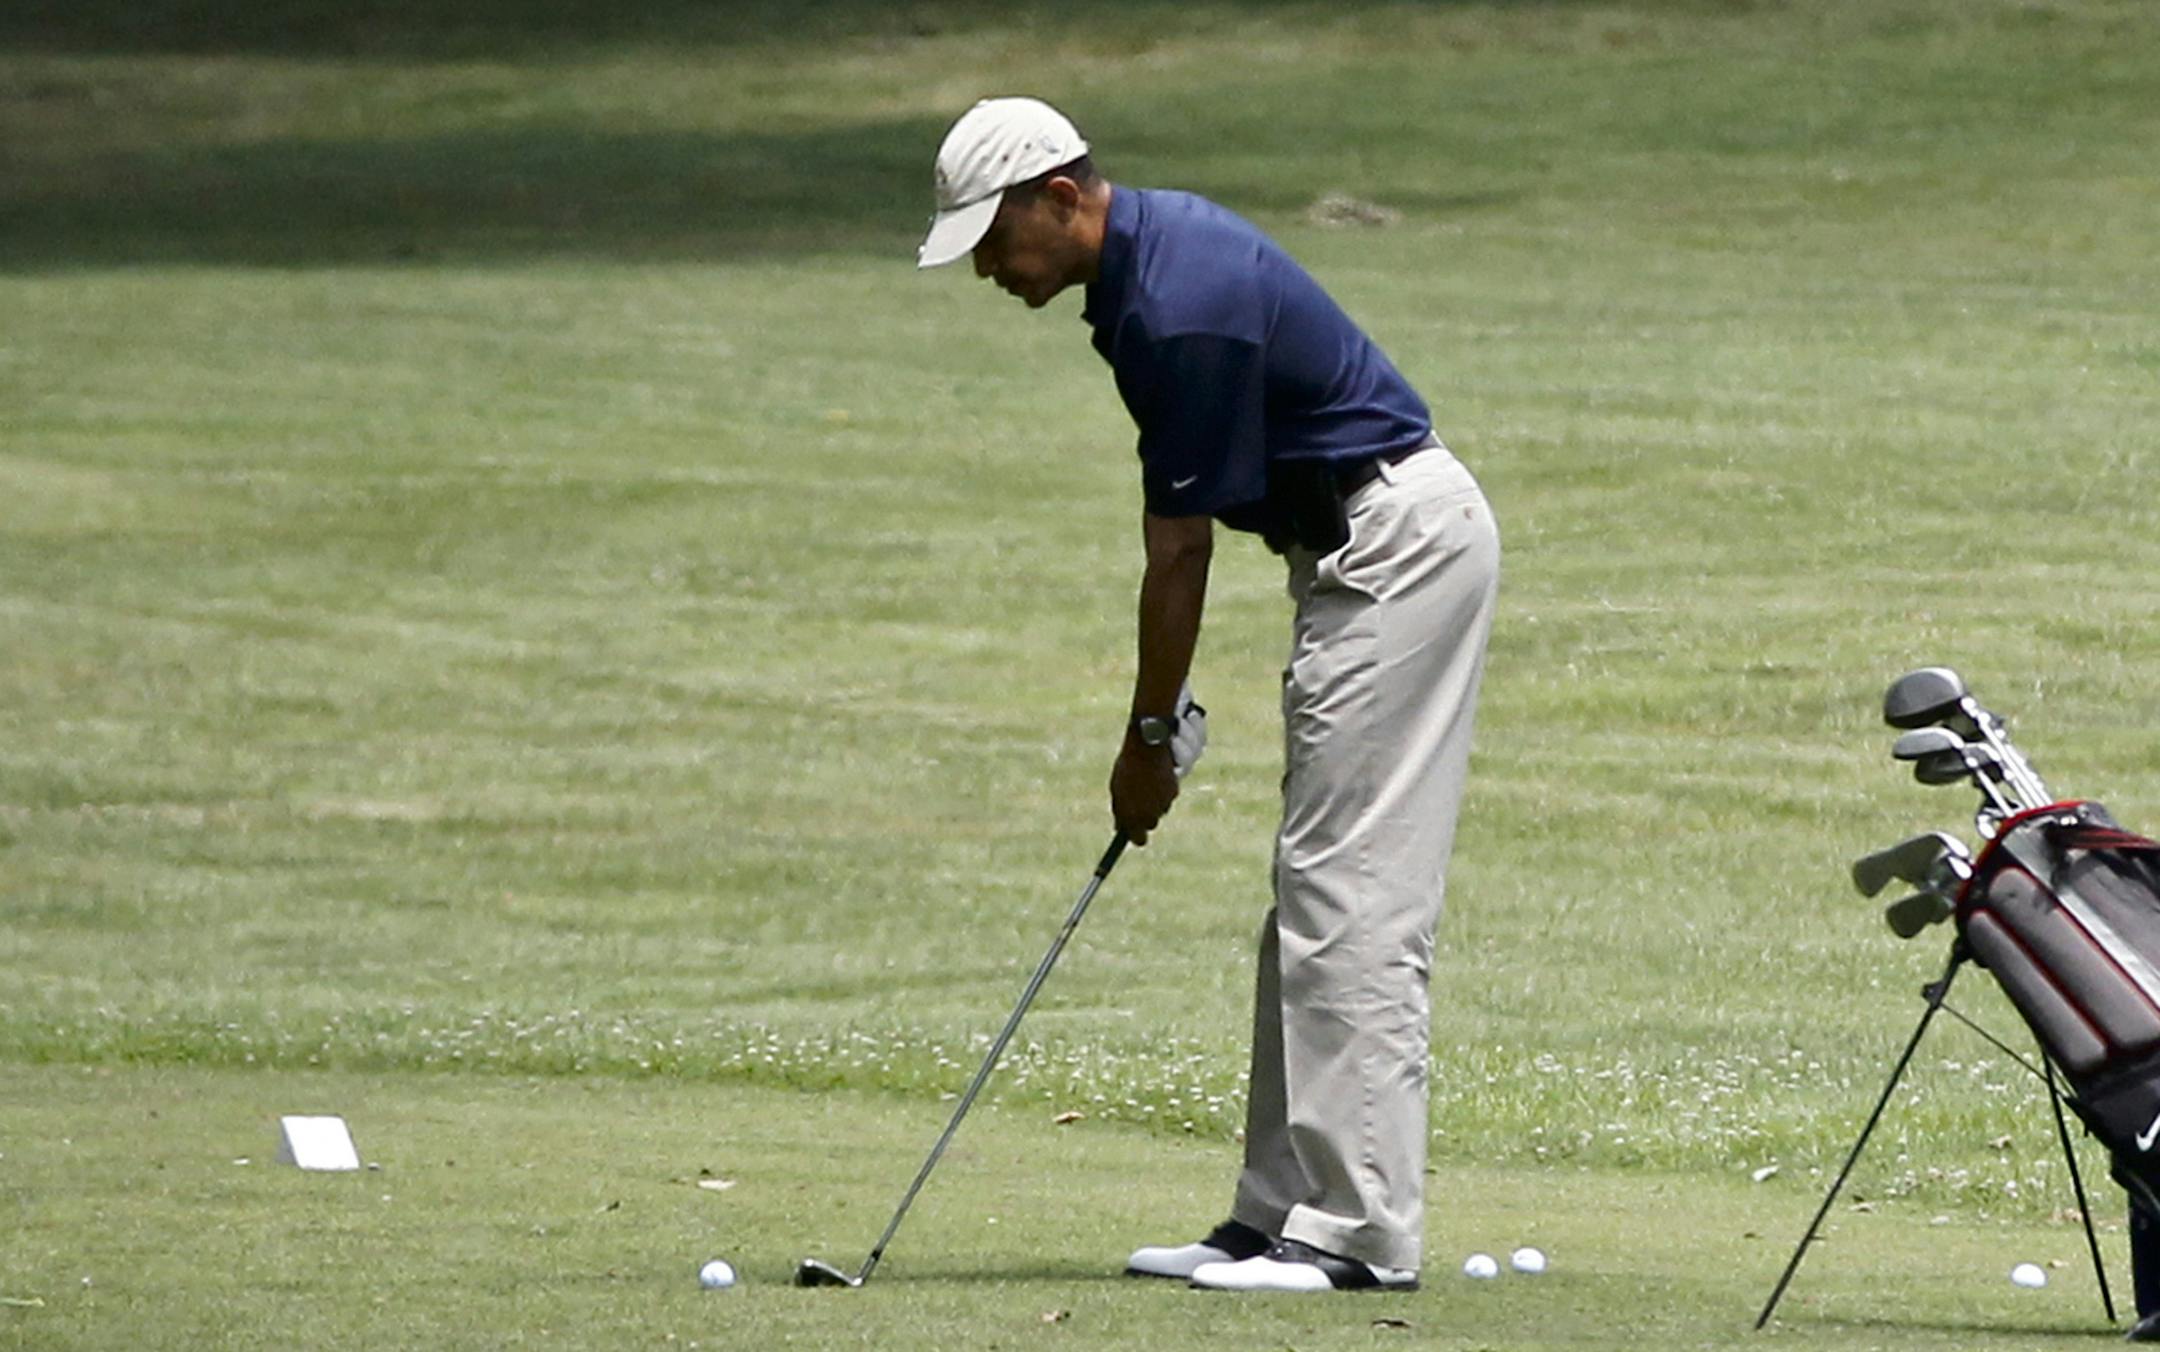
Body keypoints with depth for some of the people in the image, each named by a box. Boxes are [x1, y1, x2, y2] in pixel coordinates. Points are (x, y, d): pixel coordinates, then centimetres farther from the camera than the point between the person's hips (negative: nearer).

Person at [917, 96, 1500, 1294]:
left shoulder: (1180, 310, -22)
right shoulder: (1150, 250, 9)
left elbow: (1181, 550, -16)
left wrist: (1150, 736, -6)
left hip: (1396, 543, -11)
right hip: (1364, 547, 11)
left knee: (1351, 895, -12)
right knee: (1317, 903, 9)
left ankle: (1360, 1230, -13)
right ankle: (1284, 1212, 11)